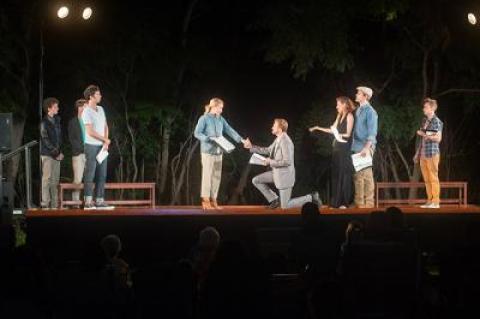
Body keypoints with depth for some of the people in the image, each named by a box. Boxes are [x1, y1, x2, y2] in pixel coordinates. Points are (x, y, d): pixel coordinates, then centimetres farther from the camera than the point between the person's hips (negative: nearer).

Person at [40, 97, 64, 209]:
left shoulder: (57, 120, 12)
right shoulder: (44, 122, -8)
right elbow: (45, 140, -11)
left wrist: (60, 152, 5)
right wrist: (56, 153, -11)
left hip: (57, 154, 6)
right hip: (47, 154, -6)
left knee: (55, 180, 7)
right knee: (47, 178, -6)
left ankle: (54, 204, 10)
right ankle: (45, 203, -4)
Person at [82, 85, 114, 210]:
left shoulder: (101, 109, 13)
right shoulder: (86, 112, -10)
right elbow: (90, 132, -14)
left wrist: (106, 143, 1)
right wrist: (105, 139, -5)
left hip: (102, 146, 7)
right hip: (91, 146, -7)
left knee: (102, 175, 6)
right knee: (90, 175, -6)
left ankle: (100, 201, 8)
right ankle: (88, 202, -5)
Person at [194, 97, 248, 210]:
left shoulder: (221, 119, 11)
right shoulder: (204, 119, -6)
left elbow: (229, 130, 11)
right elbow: (197, 133, -9)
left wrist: (241, 139, 2)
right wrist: (208, 139, -21)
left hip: (218, 151, 6)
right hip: (208, 151, -6)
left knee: (217, 176, 6)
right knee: (207, 175, -5)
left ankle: (213, 200, 13)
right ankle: (205, 200, 1)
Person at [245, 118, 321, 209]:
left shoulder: (285, 141, -24)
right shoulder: (278, 139, 6)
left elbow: (287, 161, -29)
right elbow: (268, 150, 20)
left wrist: (270, 162, -18)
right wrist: (251, 147, 16)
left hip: (285, 175, -9)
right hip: (277, 173, 9)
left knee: (285, 206, -3)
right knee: (256, 181, 7)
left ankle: (311, 197, 6)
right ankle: (274, 199, 13)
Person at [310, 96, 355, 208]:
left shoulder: (349, 116, -6)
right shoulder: (339, 116, 17)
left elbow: (348, 134, -11)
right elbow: (333, 130, 21)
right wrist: (318, 128, 19)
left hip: (345, 148, -8)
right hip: (337, 147, 8)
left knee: (344, 174, -7)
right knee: (336, 174, 4)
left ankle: (344, 202, -5)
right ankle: (336, 201, 6)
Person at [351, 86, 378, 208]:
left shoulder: (370, 111, -9)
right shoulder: (358, 110, 17)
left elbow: (372, 131, -15)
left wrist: (367, 147, -23)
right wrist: (353, 145, 14)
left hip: (366, 147, -8)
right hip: (356, 147, 8)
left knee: (366, 174, -6)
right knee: (357, 175, 8)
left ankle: (369, 202, -3)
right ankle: (359, 202, 12)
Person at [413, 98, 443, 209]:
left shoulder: (436, 121, -6)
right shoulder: (424, 121, 15)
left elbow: (438, 138, -13)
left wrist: (424, 135, -18)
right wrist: (417, 153, 19)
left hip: (432, 153, -7)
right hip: (423, 154, 7)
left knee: (433, 178, -5)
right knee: (426, 179, 7)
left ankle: (435, 201, -2)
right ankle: (430, 201, 11)